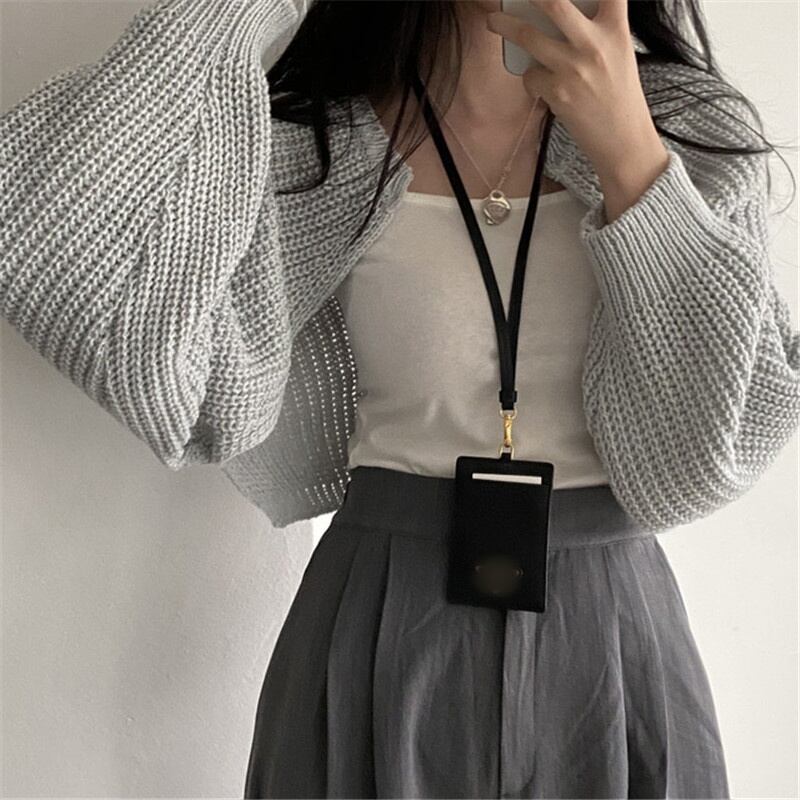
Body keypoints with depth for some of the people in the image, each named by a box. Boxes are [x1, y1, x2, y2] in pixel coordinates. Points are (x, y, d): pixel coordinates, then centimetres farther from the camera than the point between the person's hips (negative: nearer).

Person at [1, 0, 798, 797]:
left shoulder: (696, 129, -3)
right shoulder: (307, 143, -8)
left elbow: (711, 453, -10)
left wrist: (629, 153, -20)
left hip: (616, 632, 2)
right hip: (382, 623, -1)